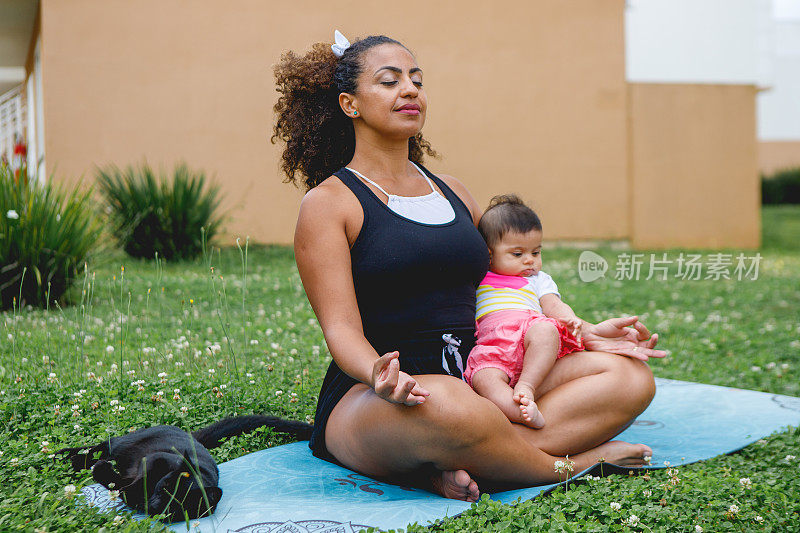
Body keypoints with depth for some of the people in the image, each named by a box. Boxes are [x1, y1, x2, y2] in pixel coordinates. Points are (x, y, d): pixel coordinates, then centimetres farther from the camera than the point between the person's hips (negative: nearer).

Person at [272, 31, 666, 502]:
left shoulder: (454, 193, 19)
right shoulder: (328, 203, 0)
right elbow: (342, 328, -10)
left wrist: (584, 332, 12)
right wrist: (379, 374, -33)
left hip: (478, 383, 7)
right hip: (368, 405, -7)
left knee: (629, 374, -10)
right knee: (442, 402, -42)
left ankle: (451, 470, -24)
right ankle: (571, 460, -13)